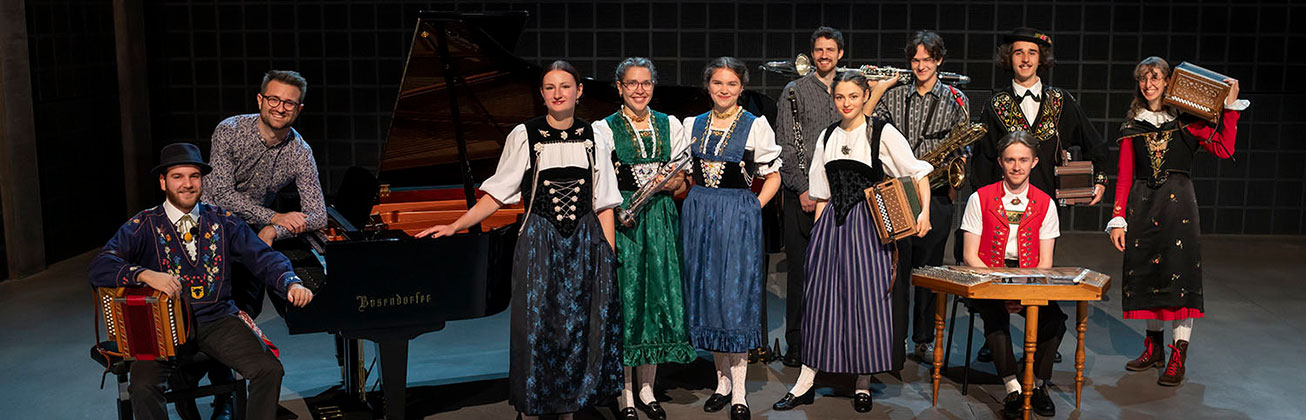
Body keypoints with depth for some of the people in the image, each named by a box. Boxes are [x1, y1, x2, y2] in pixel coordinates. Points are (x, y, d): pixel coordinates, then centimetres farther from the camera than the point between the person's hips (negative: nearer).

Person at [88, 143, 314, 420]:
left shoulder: (223, 221, 8)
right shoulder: (144, 226, 0)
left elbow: (263, 258, 0)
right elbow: (98, 267, -12)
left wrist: (292, 284, -21)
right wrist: (146, 275, -31)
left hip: (217, 320, 2)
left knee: (269, 370, -20)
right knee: (143, 387, -27)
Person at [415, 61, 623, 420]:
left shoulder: (594, 138, 5)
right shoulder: (524, 135, -1)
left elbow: (604, 205, 5)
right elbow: (497, 194, 0)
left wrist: (610, 261, 0)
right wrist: (455, 226, -9)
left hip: (585, 243, 2)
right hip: (539, 243, -2)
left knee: (580, 328, 6)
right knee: (536, 327, 0)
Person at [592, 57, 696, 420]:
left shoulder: (670, 125, 10)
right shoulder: (604, 129, 1)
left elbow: (683, 178, 13)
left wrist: (668, 183, -8)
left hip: (660, 219, 3)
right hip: (621, 220, -3)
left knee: (660, 298, 4)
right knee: (625, 301, -2)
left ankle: (647, 389, 19)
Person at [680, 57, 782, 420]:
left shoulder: (756, 125, -2)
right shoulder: (692, 124, 9)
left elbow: (773, 175, 2)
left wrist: (752, 210, -6)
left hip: (738, 216, -4)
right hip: (698, 214, 4)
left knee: (735, 295, -4)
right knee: (706, 293, 7)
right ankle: (723, 380, 21)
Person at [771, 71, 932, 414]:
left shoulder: (882, 132, -2)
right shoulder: (828, 137, 12)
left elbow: (919, 172, -6)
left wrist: (925, 211, -20)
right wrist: (819, 229, 10)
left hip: (868, 225, -4)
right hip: (831, 225, 4)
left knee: (866, 298, -2)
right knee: (821, 297, 3)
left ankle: (863, 384, 11)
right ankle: (805, 383, 9)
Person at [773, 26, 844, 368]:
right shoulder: (794, 91, 4)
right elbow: (785, 147, -2)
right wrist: (802, 188, -10)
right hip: (801, 193, -3)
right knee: (800, 269, 0)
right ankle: (795, 345, 8)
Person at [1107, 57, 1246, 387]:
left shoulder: (1187, 121, 3)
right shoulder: (1133, 126, 11)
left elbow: (1224, 150, -10)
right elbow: (1124, 176, 8)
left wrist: (1231, 106, -10)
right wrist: (1118, 219, 2)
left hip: (1178, 201, -3)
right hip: (1142, 204, 3)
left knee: (1179, 273, -7)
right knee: (1146, 272, 6)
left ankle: (1178, 356, -2)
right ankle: (1154, 348, 19)